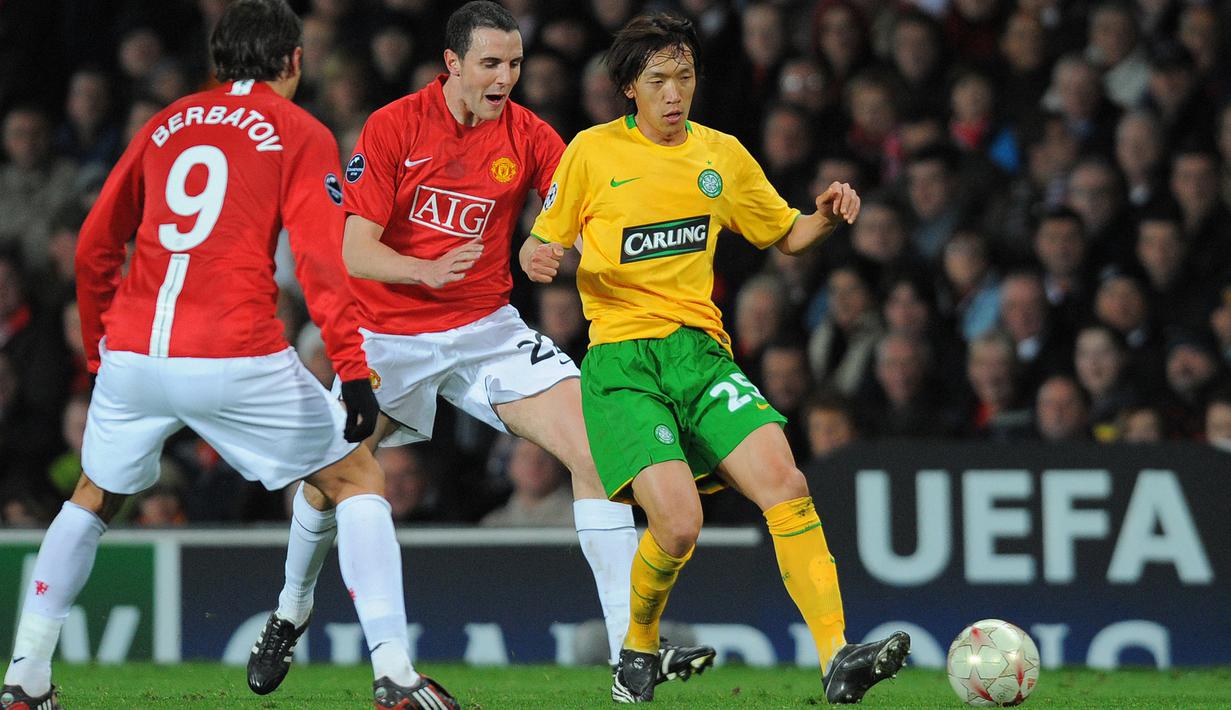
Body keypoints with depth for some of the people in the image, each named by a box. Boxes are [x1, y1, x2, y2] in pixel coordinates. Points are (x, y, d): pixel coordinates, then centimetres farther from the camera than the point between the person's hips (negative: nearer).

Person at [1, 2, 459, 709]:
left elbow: (94, 247, 22)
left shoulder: (167, 124, 19)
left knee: (92, 501, 27)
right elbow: (320, 259, -8)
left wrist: (100, 350, 33)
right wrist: (354, 370, -13)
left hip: (131, 356, 4)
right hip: (238, 357, -4)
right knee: (359, 479, 10)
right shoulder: (299, 133, 6)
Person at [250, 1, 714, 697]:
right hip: (388, 335, -1)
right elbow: (355, 250, -15)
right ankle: (293, 609, 38)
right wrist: (429, 270, -33)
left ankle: (631, 643, -16)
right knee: (325, 483, 5)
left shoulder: (528, 136, -5)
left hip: (486, 327, 1)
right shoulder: (392, 128, -11)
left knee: (597, 448, -16)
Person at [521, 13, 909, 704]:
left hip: (701, 353, 4)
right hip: (621, 361, -4)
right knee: (679, 522, -21)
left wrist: (828, 215, 2)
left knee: (786, 484, -20)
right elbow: (542, 242, 9)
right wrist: (537, 258, -15)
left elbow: (786, 234, 24)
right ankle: (638, 649, 9)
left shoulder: (722, 154, 13)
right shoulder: (593, 152, 2)